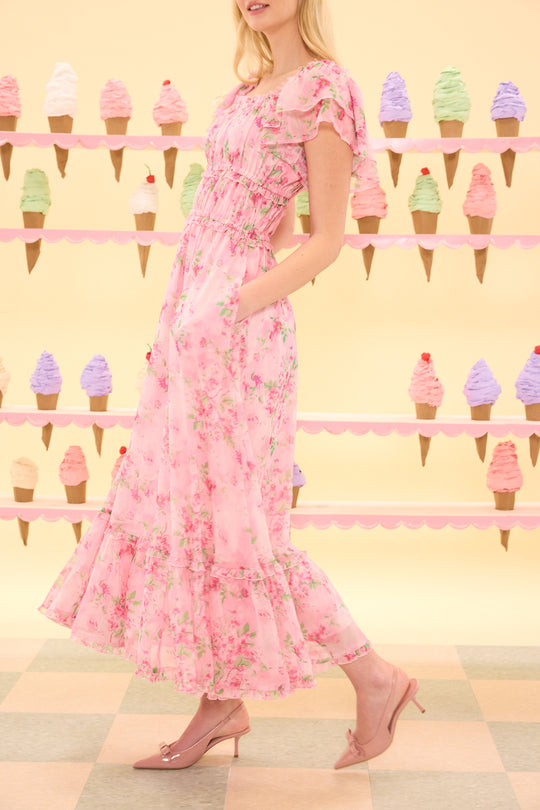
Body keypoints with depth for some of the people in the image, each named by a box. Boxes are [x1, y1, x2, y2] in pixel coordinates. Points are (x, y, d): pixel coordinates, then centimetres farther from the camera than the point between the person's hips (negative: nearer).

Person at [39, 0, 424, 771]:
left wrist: (228, 310, -19)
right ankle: (222, 702, 21)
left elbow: (327, 240, -13)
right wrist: (195, 307, 16)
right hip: (196, 316, 9)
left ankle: (376, 678, 10)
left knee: (234, 522, -4)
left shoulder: (322, 89, -11)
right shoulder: (254, 87, 14)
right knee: (187, 501, 10)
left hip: (237, 331, -9)